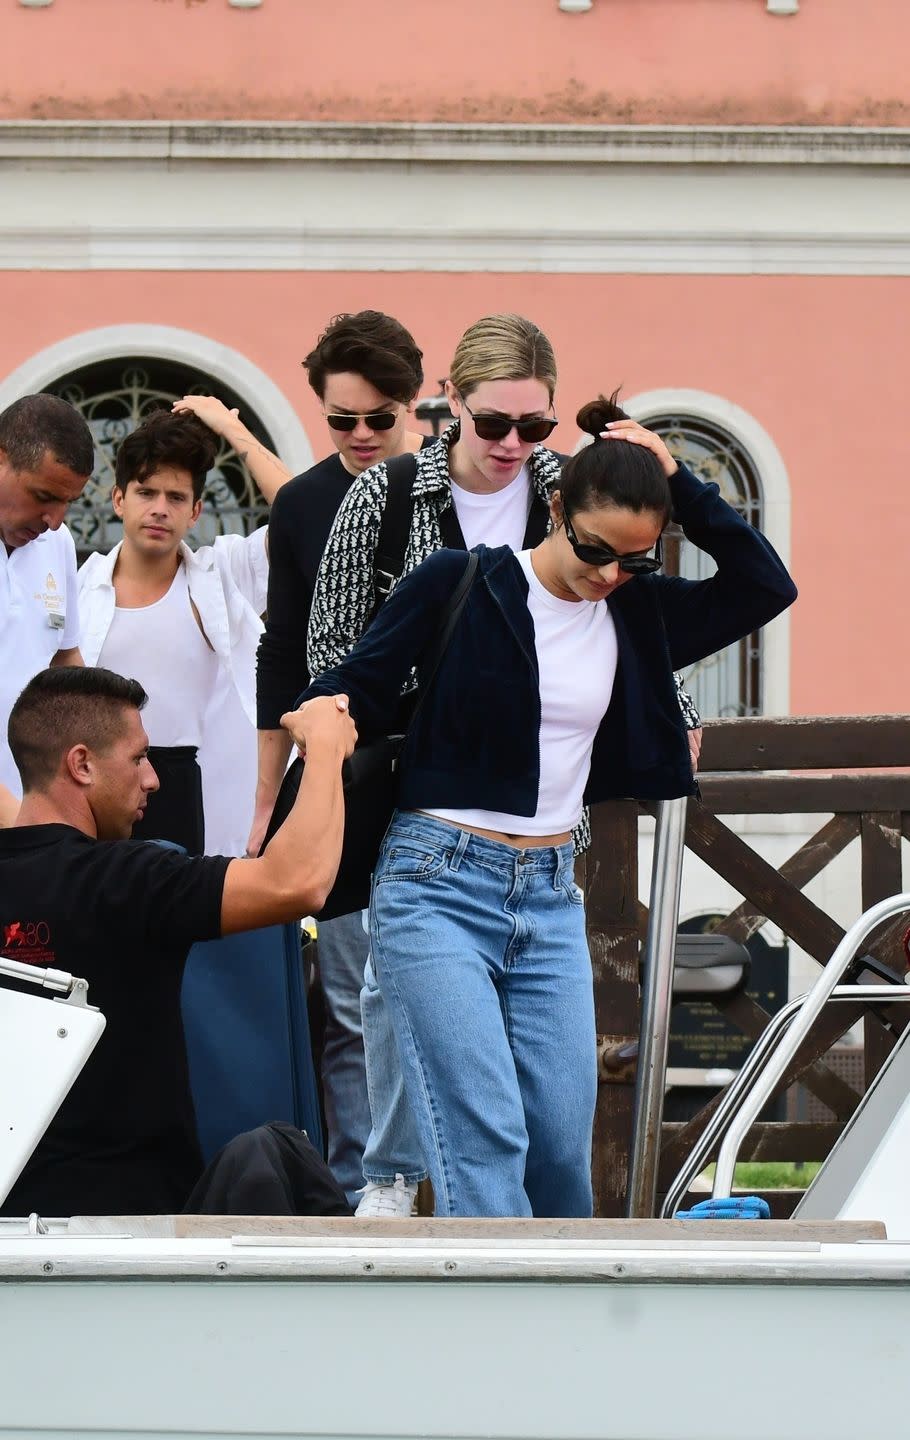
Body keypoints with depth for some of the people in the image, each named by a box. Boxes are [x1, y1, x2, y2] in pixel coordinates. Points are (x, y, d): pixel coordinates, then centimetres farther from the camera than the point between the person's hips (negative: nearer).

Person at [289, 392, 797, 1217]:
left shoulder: (638, 615, 8)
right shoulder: (456, 585, -5)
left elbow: (766, 586, 3)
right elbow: (359, 686, -1)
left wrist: (677, 480, -2)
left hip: (551, 899, 5)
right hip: (438, 888, -5)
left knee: (563, 1149, 2)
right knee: (483, 1140, -15)